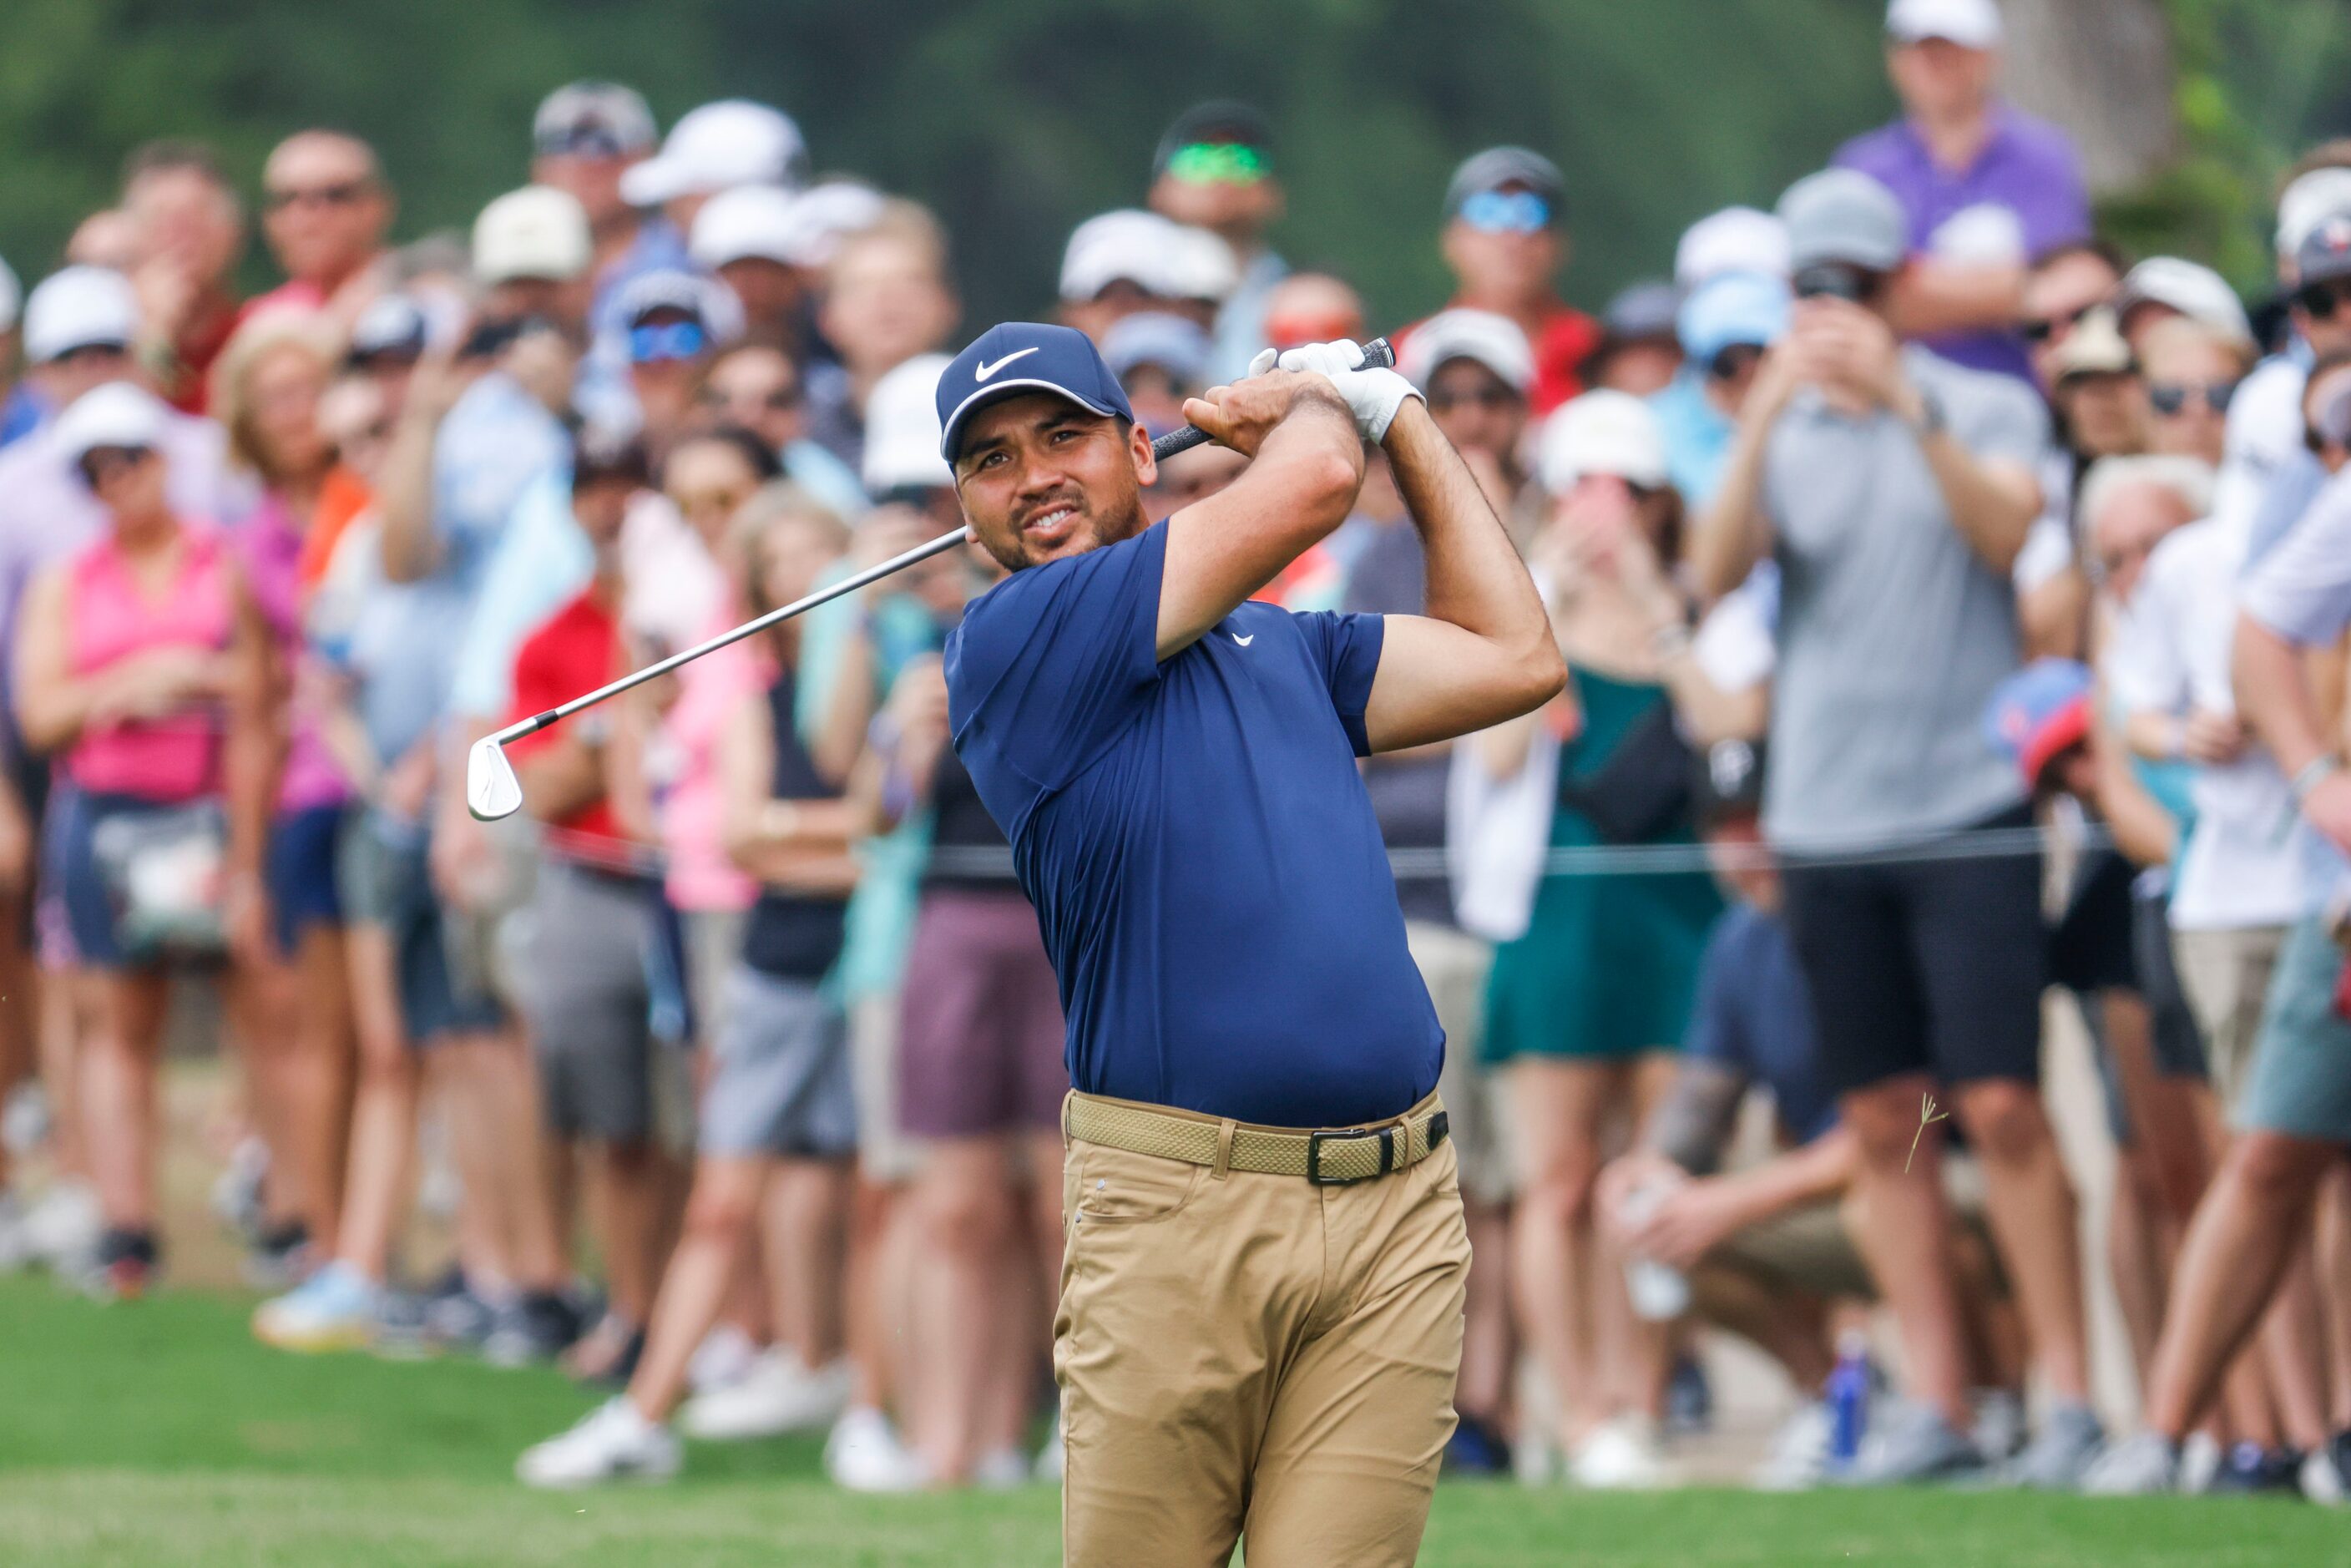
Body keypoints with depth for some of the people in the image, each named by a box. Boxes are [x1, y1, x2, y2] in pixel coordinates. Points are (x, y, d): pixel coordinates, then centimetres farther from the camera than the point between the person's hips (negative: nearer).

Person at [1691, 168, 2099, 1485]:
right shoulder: (1785, 433, 11)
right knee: (1885, 1122, 3)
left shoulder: (1989, 412, 4)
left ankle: (2070, 1391, -5)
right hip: (1825, 819, 3)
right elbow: (1716, 573, -6)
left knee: (2002, 1104, -9)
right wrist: (1764, 417, -19)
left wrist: (1908, 407, -26)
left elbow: (2008, 533, -15)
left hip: (1967, 807, -3)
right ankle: (1937, 1406, 8)